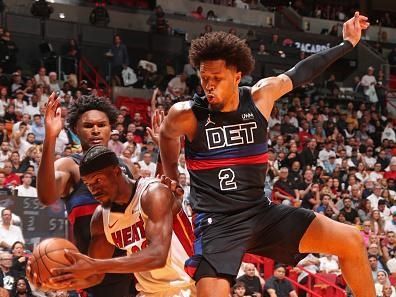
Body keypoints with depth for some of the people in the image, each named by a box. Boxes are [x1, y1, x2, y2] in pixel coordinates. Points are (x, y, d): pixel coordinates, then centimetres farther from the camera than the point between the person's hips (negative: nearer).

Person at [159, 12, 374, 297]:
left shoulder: (261, 97, -4)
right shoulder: (186, 115, -11)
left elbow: (300, 73, 14)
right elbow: (167, 135, 14)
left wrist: (347, 44, 23)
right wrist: (172, 183, 28)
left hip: (261, 212, 4)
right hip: (217, 222, -4)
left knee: (352, 242, -3)